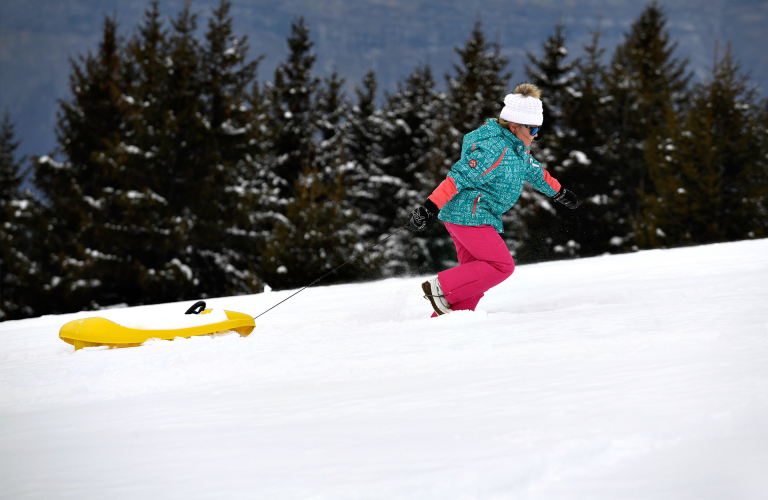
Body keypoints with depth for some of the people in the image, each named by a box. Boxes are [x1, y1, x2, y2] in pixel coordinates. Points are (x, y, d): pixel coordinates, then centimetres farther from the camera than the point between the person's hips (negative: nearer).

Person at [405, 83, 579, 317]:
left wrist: (560, 192, 43)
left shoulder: (516, 147, 10)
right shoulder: (495, 150, -22)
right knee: (502, 265, -11)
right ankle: (440, 287, -12)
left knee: (473, 274, 9)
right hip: (469, 216, -10)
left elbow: (532, 170, 30)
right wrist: (430, 207, -34)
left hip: (465, 216, 10)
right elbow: (458, 177, -27)